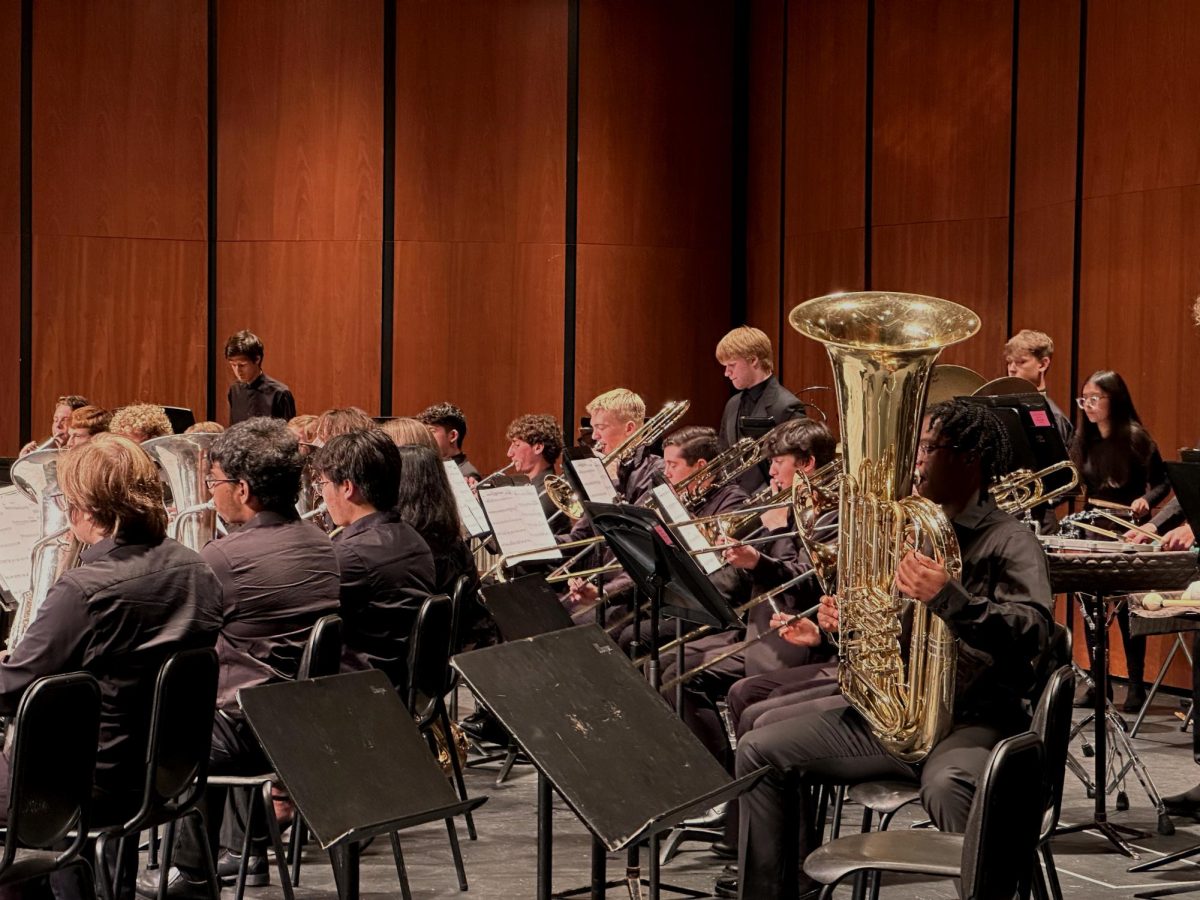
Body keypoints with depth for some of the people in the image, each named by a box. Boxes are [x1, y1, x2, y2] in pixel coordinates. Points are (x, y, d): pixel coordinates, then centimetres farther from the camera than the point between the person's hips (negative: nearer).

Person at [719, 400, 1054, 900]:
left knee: (946, 785, -42)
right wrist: (842, 627, 5)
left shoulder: (1010, 542, -6)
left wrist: (948, 598, -35)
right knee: (761, 752, 0)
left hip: (974, 719, -8)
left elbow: (1034, 635, -24)